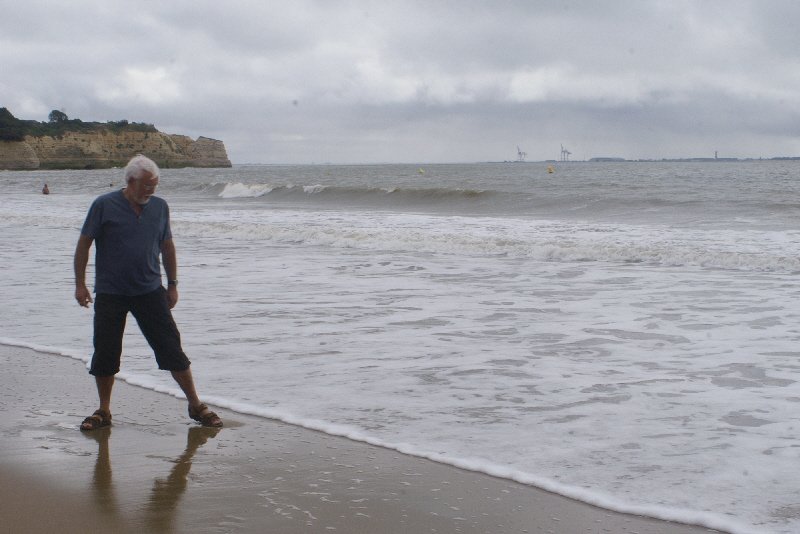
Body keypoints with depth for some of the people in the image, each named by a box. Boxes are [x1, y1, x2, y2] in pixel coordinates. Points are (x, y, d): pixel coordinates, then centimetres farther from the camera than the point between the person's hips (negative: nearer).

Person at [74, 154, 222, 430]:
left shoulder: (160, 207, 4)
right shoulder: (104, 206, -7)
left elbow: (167, 247, 14)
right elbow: (84, 244, -1)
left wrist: (172, 284, 13)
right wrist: (80, 284, -3)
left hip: (150, 292, 2)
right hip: (110, 294, -2)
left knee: (171, 348, -1)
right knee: (105, 353, 3)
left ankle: (196, 405, 8)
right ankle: (103, 411, 19)